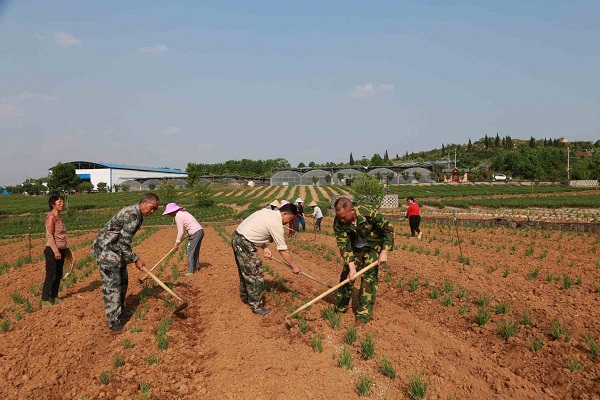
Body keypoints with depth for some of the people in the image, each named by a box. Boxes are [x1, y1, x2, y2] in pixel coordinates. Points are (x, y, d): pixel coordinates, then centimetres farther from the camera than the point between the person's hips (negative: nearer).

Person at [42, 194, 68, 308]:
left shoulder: (58, 217, 12)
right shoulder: (51, 216, -12)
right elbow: (49, 235, -17)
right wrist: (56, 251, -21)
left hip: (61, 250, 8)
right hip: (52, 250, -8)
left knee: (58, 276, 14)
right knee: (51, 276, -2)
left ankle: (54, 297, 25)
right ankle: (45, 300, 7)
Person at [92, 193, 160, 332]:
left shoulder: (137, 215, 7)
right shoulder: (132, 215, -25)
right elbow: (124, 243, -24)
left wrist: (131, 258, 19)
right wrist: (136, 260, -16)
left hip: (117, 250, 10)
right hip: (106, 250, -10)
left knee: (122, 280, 17)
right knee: (112, 285, -6)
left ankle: (120, 310, 32)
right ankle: (113, 320, 2)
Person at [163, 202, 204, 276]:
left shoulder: (178, 216, -11)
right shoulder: (182, 212, 16)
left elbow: (180, 232, -11)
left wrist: (177, 243, -5)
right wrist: (189, 233, 19)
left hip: (195, 233, -10)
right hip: (200, 231, 10)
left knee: (189, 252, -3)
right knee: (195, 251, 18)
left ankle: (190, 271, 1)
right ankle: (195, 268, 27)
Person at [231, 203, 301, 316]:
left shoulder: (268, 212, 9)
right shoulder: (276, 224, -16)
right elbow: (283, 250, -10)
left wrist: (264, 247, 5)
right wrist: (294, 266, 1)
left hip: (236, 236, 10)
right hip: (244, 244, -10)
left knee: (245, 271, 25)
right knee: (256, 276, -2)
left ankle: (245, 296, 43)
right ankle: (256, 307, 9)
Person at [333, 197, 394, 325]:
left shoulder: (369, 213, -34)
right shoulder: (338, 222, -26)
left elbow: (388, 229, -21)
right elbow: (343, 245, -23)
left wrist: (384, 251, -26)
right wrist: (351, 266, -33)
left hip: (372, 247, -3)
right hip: (354, 247, 3)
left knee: (369, 277, -9)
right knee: (346, 275, 2)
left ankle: (364, 314, 0)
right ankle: (340, 309, 18)